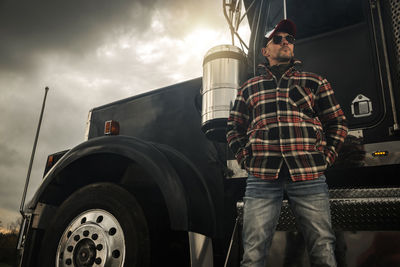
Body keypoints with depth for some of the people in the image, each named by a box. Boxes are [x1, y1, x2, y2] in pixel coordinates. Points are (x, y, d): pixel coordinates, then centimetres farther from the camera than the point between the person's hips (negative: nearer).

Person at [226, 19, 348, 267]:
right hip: (262, 177, 0)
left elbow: (338, 123, 16)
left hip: (309, 176, 0)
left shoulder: (315, 83, 15)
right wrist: (246, 159, 6)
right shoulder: (249, 88, 17)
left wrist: (326, 157, 4)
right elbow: (234, 129, 19)